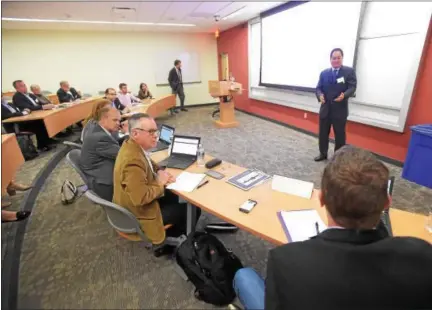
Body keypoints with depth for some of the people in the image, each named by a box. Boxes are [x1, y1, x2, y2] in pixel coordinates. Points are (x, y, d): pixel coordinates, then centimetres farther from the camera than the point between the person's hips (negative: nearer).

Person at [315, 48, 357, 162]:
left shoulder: (349, 71, -1)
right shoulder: (324, 73, 10)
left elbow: (352, 87, -9)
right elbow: (319, 88, 5)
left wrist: (344, 95, -31)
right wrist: (320, 95, -18)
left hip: (340, 109, -3)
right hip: (325, 108, 3)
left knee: (339, 135, 6)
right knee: (323, 133, 12)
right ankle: (323, 154, 29)